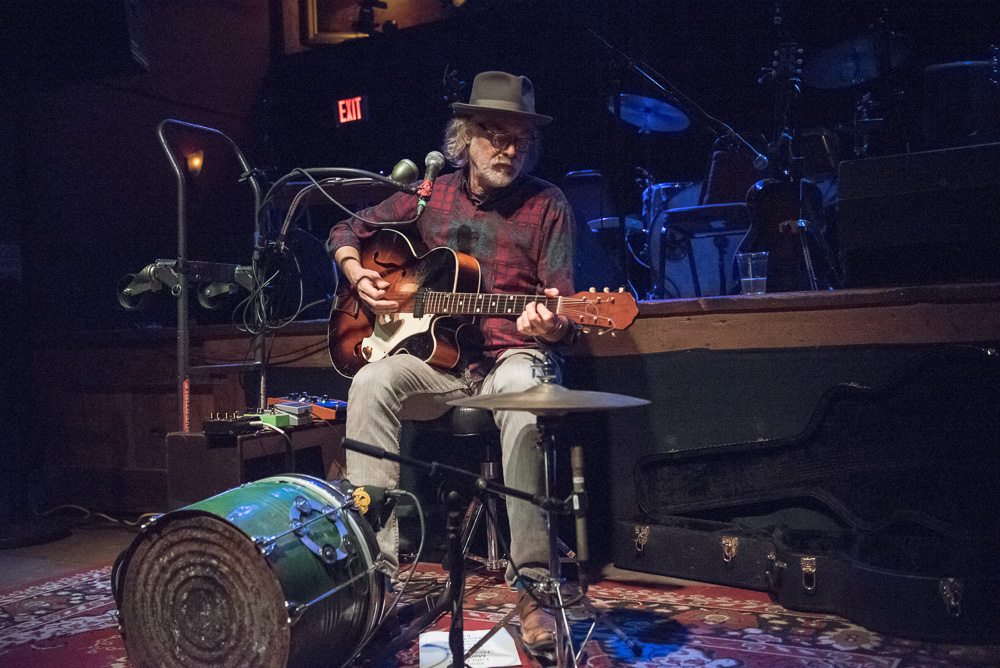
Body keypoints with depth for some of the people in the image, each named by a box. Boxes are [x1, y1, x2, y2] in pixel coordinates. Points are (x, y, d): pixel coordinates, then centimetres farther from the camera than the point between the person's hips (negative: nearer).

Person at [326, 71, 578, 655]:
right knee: (372, 385, -28)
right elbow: (347, 231, 22)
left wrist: (552, 326, -29)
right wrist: (358, 276, 1)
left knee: (523, 399, -38)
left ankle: (532, 584, -29)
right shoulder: (429, 196, 9)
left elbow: (563, 314, -5)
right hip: (437, 359, 3)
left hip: (512, 353, -3)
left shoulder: (547, 204, 1)